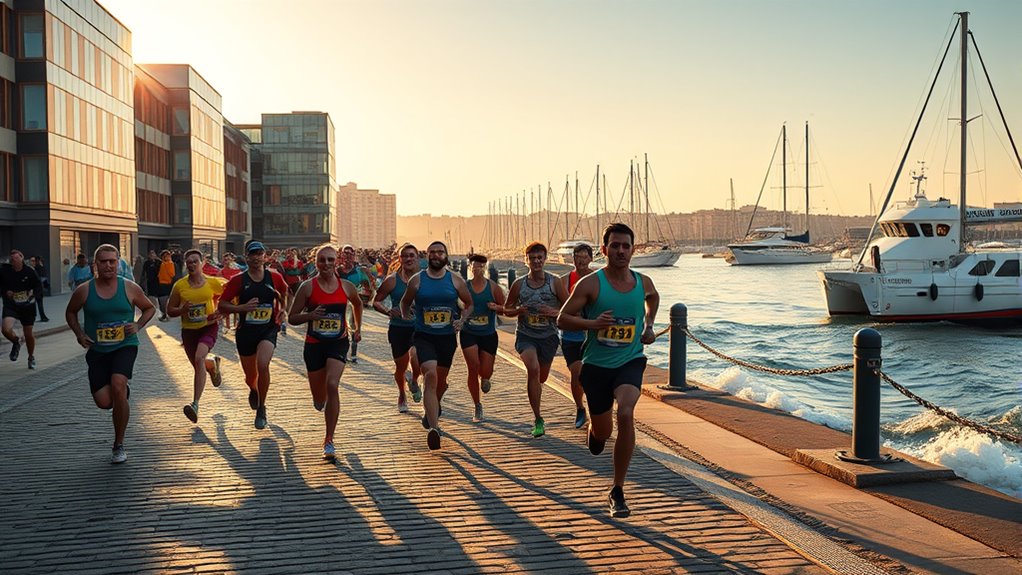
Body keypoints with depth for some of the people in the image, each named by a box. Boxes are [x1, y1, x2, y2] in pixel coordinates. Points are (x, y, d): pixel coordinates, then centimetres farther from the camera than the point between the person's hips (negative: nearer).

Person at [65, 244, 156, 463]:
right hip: (97, 350, 2)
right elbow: (70, 313, 16)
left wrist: (138, 326, -5)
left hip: (125, 346, -2)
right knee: (104, 402, -9)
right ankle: (123, 393, 33)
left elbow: (150, 308, 12)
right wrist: (79, 334, 1)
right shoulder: (84, 291, -2)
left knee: (117, 384, -26)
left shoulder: (129, 288, -4)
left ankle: (119, 445, -10)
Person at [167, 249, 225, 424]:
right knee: (199, 366, 15)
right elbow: (170, 310, 6)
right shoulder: (179, 285, -2)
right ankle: (213, 364, 56)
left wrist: (220, 313, -8)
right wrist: (181, 310, -16)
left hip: (209, 327, -3)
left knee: (199, 358, -28)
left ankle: (195, 404, -28)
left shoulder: (213, 283, -4)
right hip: (189, 330, 3)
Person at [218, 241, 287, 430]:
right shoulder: (238, 280, -4)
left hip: (268, 329, -1)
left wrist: (282, 311, 7)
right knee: (250, 375, 11)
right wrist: (242, 308, -18)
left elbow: (285, 293, 21)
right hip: (246, 331, 1)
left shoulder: (274, 278, 0)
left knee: (263, 365, -25)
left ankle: (261, 408, -6)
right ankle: (254, 390, 52)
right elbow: (222, 306, -3)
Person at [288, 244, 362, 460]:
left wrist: (357, 328, 20)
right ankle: (322, 401, 51)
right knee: (319, 400, 8)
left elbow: (357, 304, 23)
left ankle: (329, 440, -13)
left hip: (339, 343, 0)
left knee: (332, 385, -22)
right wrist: (310, 315, -20)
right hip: (314, 344, 0)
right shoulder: (307, 287, -6)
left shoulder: (346, 287, 0)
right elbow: (292, 318, -3)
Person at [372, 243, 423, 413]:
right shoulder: (392, 280, -5)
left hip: (419, 327, 0)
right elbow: (376, 302, 0)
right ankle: (402, 396, 41)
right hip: (398, 328, 0)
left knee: (416, 357, -24)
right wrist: (388, 311, -18)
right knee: (401, 367, 10)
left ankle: (414, 381, 12)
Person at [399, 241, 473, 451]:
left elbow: (469, 304, 12)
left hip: (447, 337, 2)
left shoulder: (455, 280, 1)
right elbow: (405, 302, 16)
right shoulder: (417, 280, 0)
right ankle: (434, 427, -25)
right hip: (423, 336, -2)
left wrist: (462, 319, -4)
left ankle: (433, 407, 51)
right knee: (431, 375, -22)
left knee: (441, 381, 16)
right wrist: (405, 317, 1)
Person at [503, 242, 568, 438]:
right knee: (533, 370, -25)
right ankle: (538, 420, -17)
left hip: (548, 336, 1)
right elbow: (507, 309, 9)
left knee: (542, 378, 15)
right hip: (525, 335, -1)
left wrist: (554, 312, -20)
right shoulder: (519, 284, -1)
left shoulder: (555, 282, -5)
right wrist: (518, 311, -13)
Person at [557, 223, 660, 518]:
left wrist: (648, 324, 12)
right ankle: (592, 429, 52)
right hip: (596, 364, -1)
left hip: (630, 361, 1)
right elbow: (563, 319, -8)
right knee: (602, 431, 8)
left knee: (625, 414, -25)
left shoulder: (643, 282, 2)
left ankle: (617, 491, -12)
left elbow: (653, 298, 27)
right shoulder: (591, 283, -10)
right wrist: (593, 322, -23)